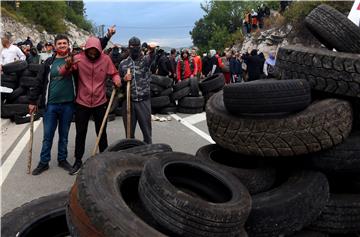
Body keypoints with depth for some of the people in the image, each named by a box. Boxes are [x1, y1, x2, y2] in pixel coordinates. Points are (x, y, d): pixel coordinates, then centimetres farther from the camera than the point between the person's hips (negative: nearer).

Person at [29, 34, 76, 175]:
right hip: (51, 104, 0)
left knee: (64, 135, 13)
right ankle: (44, 162, 19)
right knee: (47, 136, 7)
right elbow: (40, 82, 5)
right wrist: (33, 100, 5)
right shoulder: (49, 62, 4)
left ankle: (62, 159, 27)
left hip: (68, 104, 0)